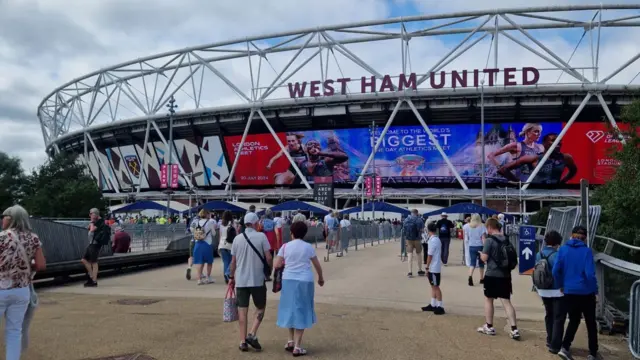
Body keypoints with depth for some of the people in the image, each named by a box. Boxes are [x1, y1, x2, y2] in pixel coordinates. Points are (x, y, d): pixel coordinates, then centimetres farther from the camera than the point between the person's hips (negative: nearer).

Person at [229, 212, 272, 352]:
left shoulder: (237, 238, 3)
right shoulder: (261, 236, -7)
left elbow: (233, 261, 6)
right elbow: (268, 258, -10)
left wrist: (231, 277, 17)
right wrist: (272, 268, 9)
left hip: (240, 280, 3)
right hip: (257, 279, -3)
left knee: (242, 310, 9)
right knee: (260, 308, 14)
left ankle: (243, 341, 10)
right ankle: (252, 334, -1)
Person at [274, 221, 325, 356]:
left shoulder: (285, 246, -1)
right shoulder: (309, 247, -1)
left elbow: (276, 265, -2)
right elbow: (318, 266, 6)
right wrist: (321, 278, 22)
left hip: (288, 280, 2)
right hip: (304, 281, -1)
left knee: (291, 309, 20)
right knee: (301, 311, 7)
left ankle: (290, 341, 27)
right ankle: (297, 346, 9)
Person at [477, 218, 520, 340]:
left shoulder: (489, 240, -14)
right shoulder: (506, 240, 6)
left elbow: (484, 258, -15)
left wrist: (481, 255, 5)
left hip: (492, 275, -5)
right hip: (505, 275, 5)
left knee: (488, 299, 11)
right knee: (506, 301, 7)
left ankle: (489, 327, 19)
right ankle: (514, 329, 0)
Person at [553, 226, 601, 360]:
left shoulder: (563, 249, -2)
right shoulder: (586, 251, -11)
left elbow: (556, 270, -6)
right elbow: (590, 274, -16)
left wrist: (560, 286, 9)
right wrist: (595, 291, -4)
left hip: (569, 292, 3)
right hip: (586, 292, -3)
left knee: (573, 320, 16)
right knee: (591, 323, 13)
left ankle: (565, 348, 3)